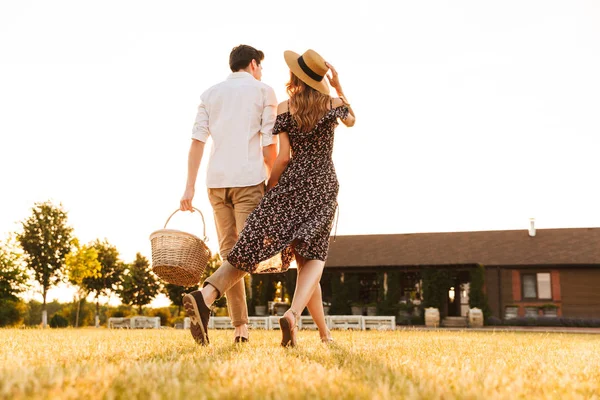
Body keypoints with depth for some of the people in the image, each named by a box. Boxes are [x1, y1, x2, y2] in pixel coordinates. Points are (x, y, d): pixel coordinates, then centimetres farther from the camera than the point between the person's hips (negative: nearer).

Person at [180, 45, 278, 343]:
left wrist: (190, 186, 4)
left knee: (228, 252, 8)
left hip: (216, 180, 5)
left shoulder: (210, 94, 17)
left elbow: (197, 141, 6)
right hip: (248, 178, -4)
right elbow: (269, 145, -1)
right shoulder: (264, 91, 7)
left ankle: (240, 326, 9)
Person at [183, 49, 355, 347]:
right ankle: (293, 315, -24)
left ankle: (205, 296, -25)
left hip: (291, 182, -1)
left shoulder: (284, 109, -1)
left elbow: (283, 156, -7)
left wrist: (269, 188, 6)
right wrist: (339, 87, 23)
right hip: (323, 186, 1)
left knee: (256, 245, -3)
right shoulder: (333, 104, 5)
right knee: (312, 256, 4)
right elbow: (351, 121, 28)